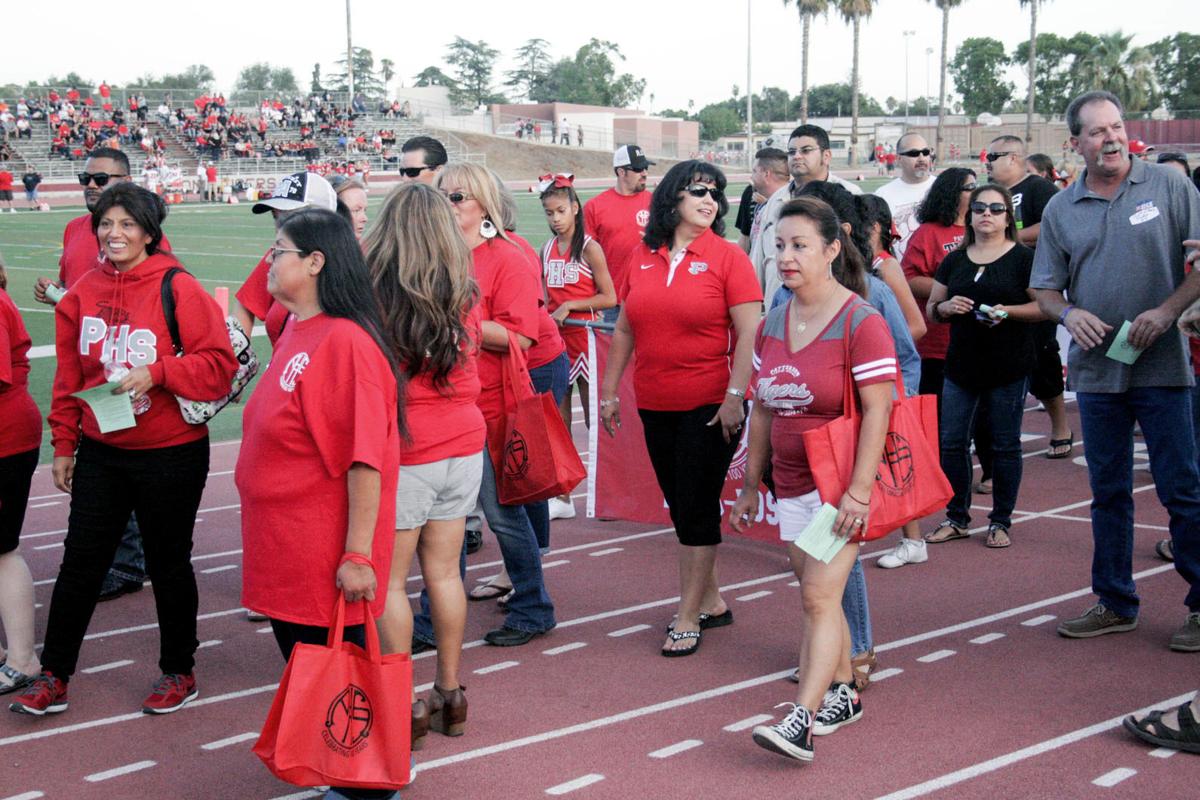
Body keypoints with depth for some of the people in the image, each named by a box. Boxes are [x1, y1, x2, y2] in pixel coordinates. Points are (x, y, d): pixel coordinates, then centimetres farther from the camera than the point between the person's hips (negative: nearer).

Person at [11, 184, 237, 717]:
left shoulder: (177, 289, -12)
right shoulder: (85, 291, 4)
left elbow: (219, 364, -14)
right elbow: (69, 373, 10)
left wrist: (156, 373, -24)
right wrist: (64, 444, 11)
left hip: (169, 455, -4)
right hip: (100, 453, 5)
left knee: (168, 564, 9)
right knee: (80, 562, 8)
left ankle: (179, 673, 26)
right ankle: (53, 678, 18)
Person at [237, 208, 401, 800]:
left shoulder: (345, 341, -22)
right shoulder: (294, 335, 7)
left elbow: (365, 459, -24)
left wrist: (357, 554, -24)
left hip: (327, 563, -9)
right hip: (283, 551, 9)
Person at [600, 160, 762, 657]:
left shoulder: (726, 256, -6)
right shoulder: (643, 257, 7)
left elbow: (749, 333, -10)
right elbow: (625, 328, 14)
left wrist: (735, 395, -18)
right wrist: (609, 391, 13)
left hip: (710, 405, -5)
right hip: (655, 406, 5)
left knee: (697, 508, 0)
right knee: (680, 506, 13)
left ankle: (688, 617, 8)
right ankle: (711, 601, 28)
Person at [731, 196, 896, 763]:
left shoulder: (861, 323, -13)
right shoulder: (771, 325, 8)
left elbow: (877, 411, -16)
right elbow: (763, 411, 13)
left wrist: (859, 492, -21)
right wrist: (750, 485, 14)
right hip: (791, 483, 7)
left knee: (820, 595, -12)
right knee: (816, 596, 12)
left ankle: (801, 721, -15)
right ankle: (843, 693, 25)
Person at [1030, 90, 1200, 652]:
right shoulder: (1060, 210, 8)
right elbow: (1045, 291, 11)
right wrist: (1069, 314, -10)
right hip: (1096, 369, 3)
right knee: (1108, 493, 11)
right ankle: (1114, 604, 23)